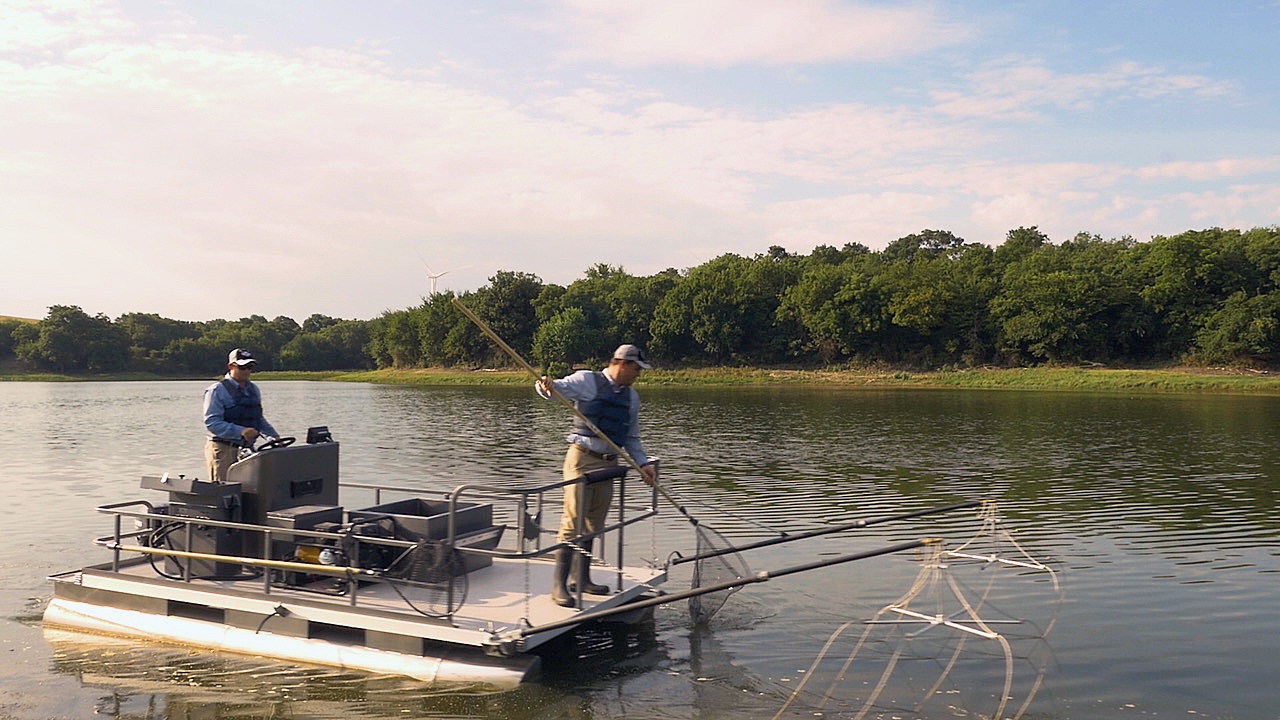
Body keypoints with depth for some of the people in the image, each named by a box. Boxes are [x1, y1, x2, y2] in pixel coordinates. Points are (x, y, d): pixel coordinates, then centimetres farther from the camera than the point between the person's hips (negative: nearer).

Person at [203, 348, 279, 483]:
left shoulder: (254, 390, 16)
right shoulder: (217, 390, -5)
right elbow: (211, 422, -14)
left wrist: (273, 436, 7)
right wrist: (240, 431, -25)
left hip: (247, 449, 6)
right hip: (223, 450, -6)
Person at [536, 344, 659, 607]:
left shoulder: (631, 397, 15)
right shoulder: (587, 381, -4)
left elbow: (631, 438, 20)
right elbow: (558, 387, -16)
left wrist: (643, 463, 8)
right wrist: (547, 385, -39)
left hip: (609, 464, 7)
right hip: (582, 459, -7)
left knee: (592, 524, 12)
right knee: (573, 522, -8)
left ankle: (581, 579, 22)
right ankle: (559, 585, -5)